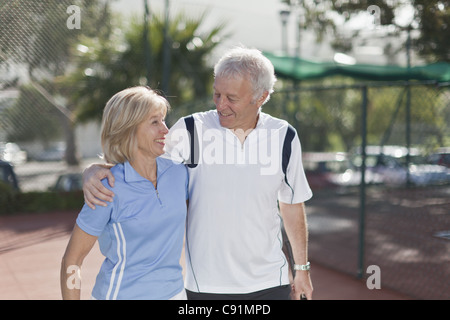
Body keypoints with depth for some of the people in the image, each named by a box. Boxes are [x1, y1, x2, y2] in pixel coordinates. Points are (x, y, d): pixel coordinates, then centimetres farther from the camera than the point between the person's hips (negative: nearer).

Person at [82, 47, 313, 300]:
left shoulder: (283, 137, -3)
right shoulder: (192, 130, -8)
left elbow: (292, 205, 8)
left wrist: (302, 268, 14)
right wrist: (95, 170, -27)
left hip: (269, 283, 1)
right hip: (207, 285, -1)